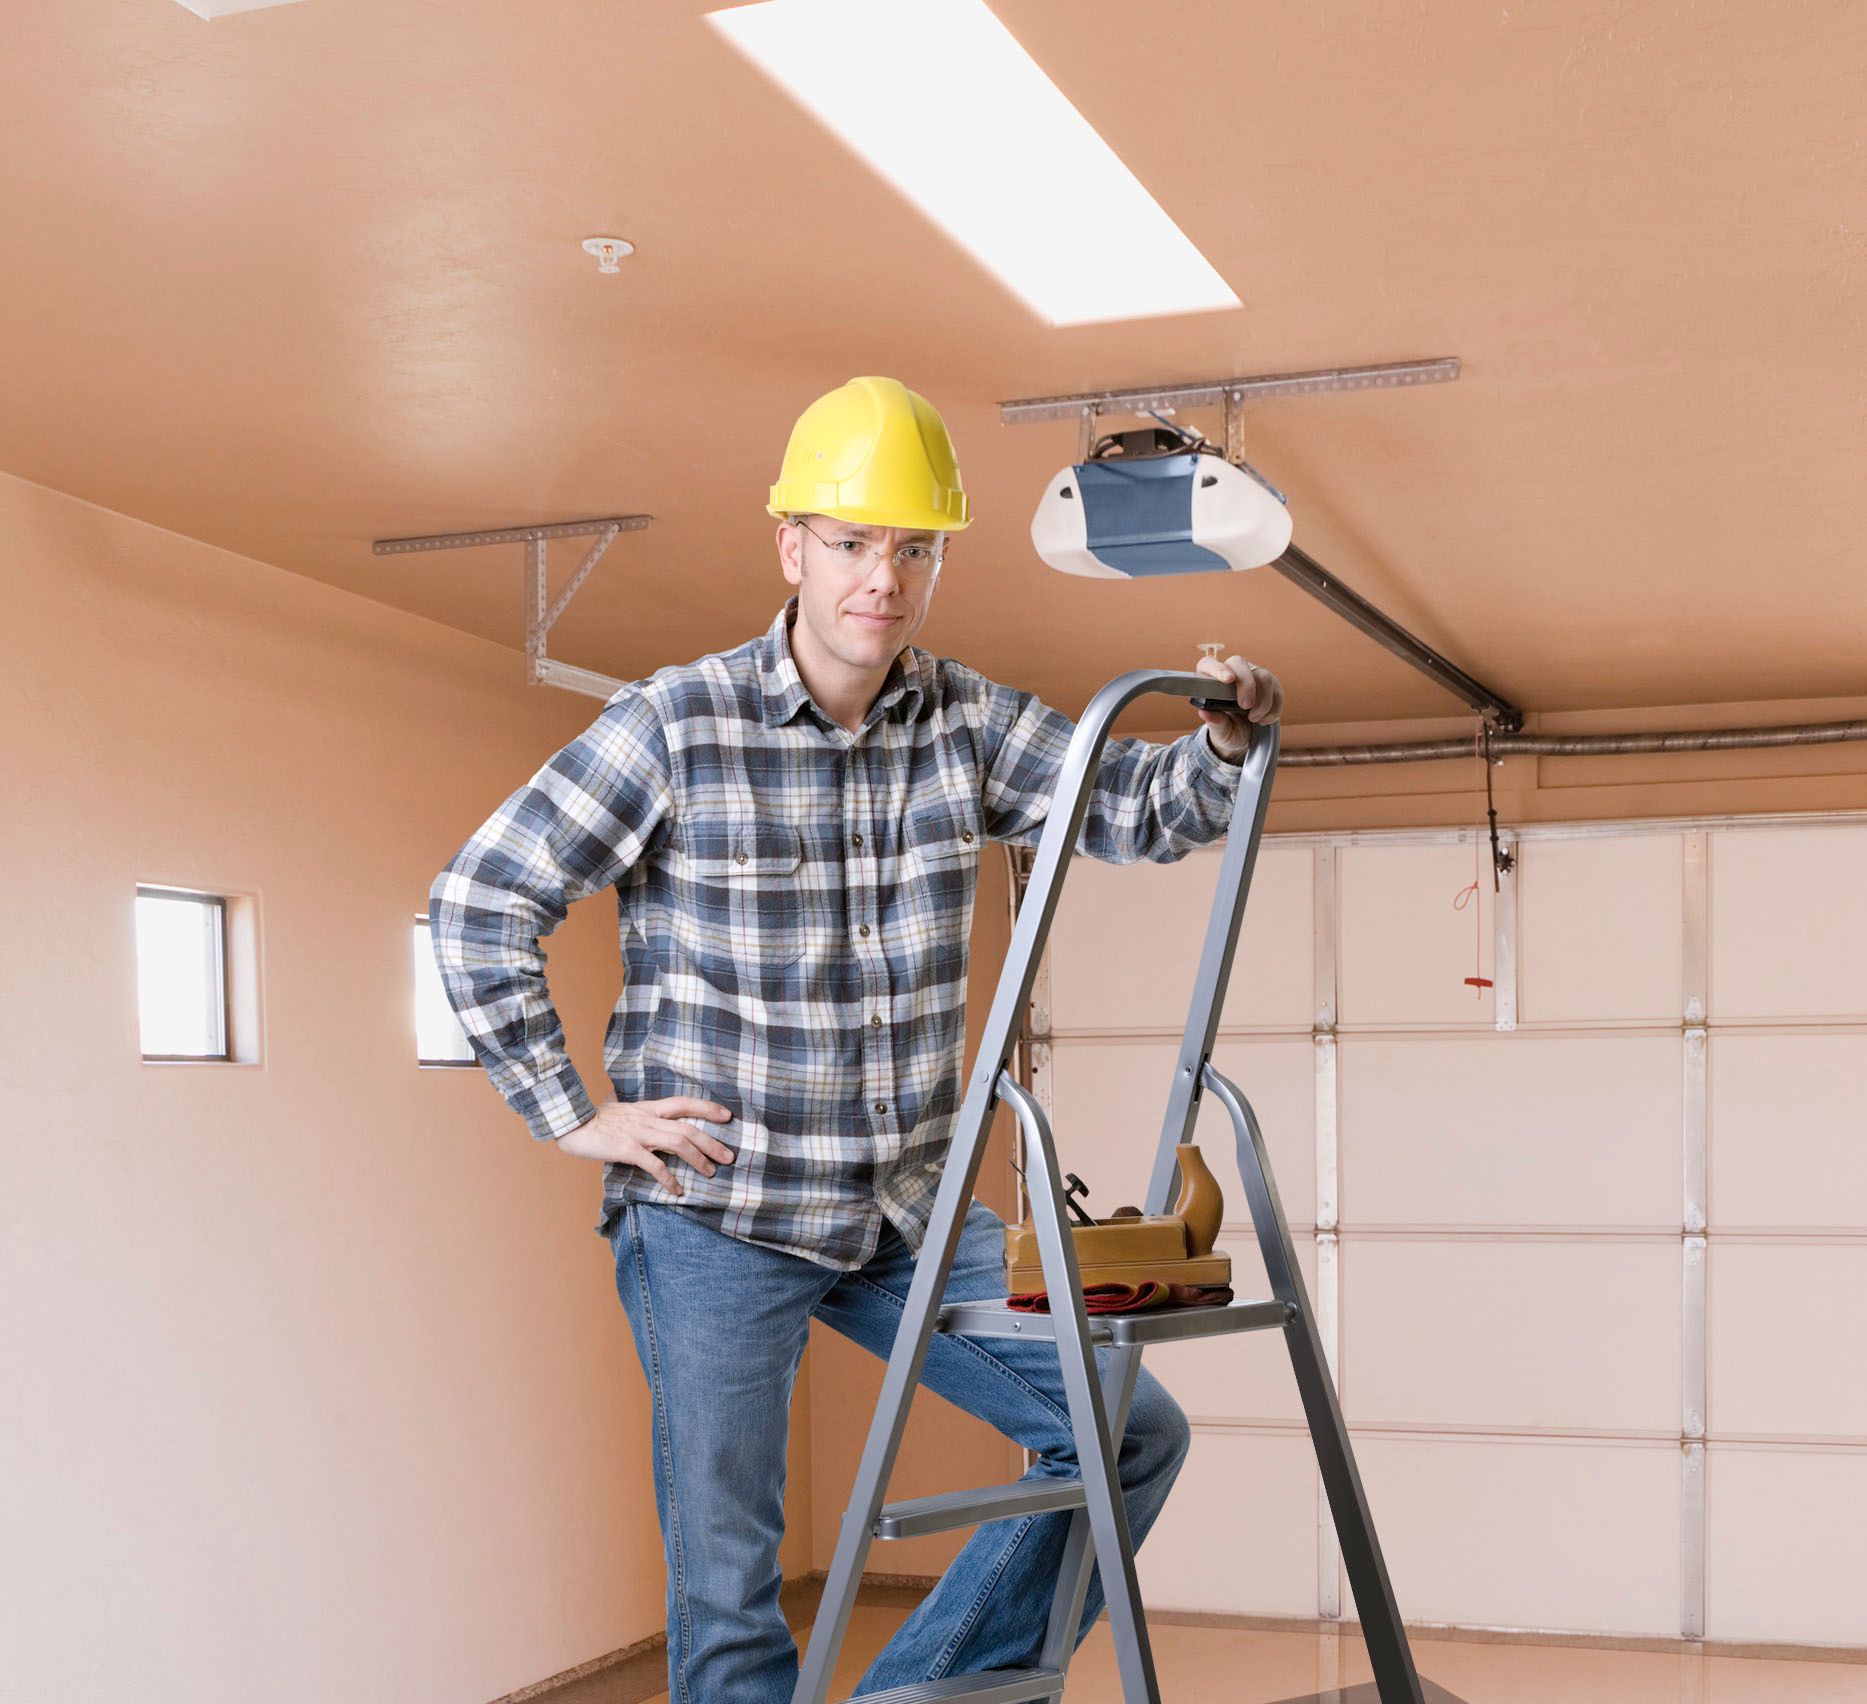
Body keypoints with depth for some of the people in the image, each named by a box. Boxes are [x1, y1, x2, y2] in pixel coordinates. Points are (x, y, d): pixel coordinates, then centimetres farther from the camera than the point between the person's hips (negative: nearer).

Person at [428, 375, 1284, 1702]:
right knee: (729, 1591, 1)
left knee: (1133, 1436, 3)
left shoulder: (967, 721, 2)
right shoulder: (676, 725, -11)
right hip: (714, 1219, -5)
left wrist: (1226, 741, -20)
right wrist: (570, 1113, -9)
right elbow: (478, 907, -8)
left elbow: (1138, 811, 2)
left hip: (911, 1212, 5)